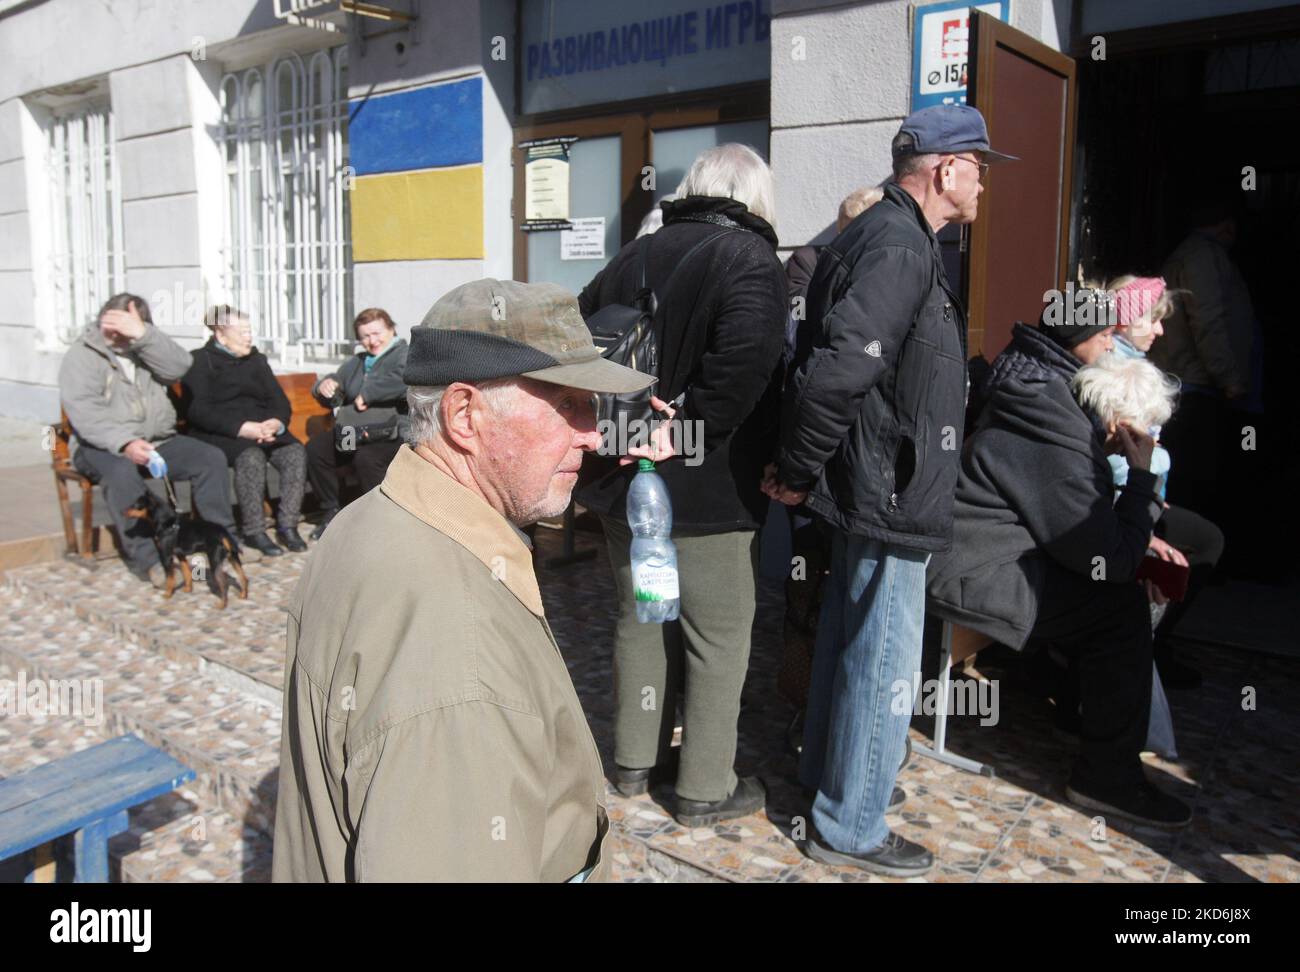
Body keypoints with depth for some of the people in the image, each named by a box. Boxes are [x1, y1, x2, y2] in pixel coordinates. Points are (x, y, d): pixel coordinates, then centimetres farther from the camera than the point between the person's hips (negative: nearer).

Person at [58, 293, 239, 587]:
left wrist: (142, 335, -23)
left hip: (158, 440, 5)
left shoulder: (147, 347, 13)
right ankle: (145, 557, -32)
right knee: (122, 471, -36)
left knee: (211, 458, -15)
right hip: (104, 446, -4)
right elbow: (84, 411, -17)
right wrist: (124, 443, -33)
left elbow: (179, 366, -10)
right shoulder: (82, 354, -2)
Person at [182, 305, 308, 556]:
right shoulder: (201, 361, 6)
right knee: (251, 457, -35)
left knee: (296, 452, -25)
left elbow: (280, 401, 13)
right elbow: (198, 410, -9)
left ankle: (287, 525, -24)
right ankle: (253, 530, -27)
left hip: (263, 429, 5)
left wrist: (277, 423, -13)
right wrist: (242, 428, -23)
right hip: (218, 433, -5)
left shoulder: (257, 360, 23)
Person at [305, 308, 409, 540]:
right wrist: (325, 386, 4)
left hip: (393, 432, -7)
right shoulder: (357, 361, 26)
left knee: (366, 457, -34)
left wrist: (367, 394, -18)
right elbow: (333, 397, 28)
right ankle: (330, 512, 0)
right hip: (353, 431, 7)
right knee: (314, 449, -14)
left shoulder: (404, 355, 0)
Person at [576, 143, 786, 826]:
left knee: (642, 617, 20)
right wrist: (690, 434, -19)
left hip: (626, 483, 7)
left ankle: (636, 758, 34)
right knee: (718, 638, 7)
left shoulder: (635, 257, 10)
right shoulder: (749, 259, -11)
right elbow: (743, 362, -30)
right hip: (704, 492, -7)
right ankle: (705, 789, 19)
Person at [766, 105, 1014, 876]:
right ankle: (851, 828, 18)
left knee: (851, 647, 22)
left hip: (871, 493, 10)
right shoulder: (900, 248, -20)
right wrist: (798, 475, -18)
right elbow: (835, 373, -30)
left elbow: (850, 365, 14)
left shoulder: (888, 237, 14)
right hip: (890, 500, -10)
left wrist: (803, 470, 11)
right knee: (883, 664, 2)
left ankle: (830, 777, 40)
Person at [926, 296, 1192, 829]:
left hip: (964, 557, 10)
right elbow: (1111, 560, -16)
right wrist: (1141, 475, -7)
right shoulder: (1057, 435, -24)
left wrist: (1103, 451, 9)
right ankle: (1108, 777, 3)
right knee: (1122, 605, -8)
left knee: (1112, 588, 14)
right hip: (973, 579, -10)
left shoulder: (1036, 393, 8)